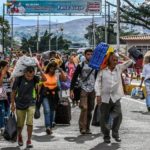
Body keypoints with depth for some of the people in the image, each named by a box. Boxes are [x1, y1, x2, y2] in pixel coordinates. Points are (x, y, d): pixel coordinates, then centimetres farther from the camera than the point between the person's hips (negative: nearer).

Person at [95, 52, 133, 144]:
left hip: (116, 97, 1)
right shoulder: (102, 70, 1)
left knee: (118, 115, -11)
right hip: (105, 97, -1)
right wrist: (98, 95, -8)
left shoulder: (119, 68, 8)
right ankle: (106, 136, 20)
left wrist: (119, 54, 8)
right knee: (105, 117, 5)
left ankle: (115, 133, 6)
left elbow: (129, 61, 7)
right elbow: (98, 82, 0)